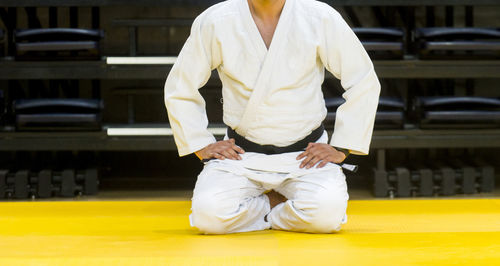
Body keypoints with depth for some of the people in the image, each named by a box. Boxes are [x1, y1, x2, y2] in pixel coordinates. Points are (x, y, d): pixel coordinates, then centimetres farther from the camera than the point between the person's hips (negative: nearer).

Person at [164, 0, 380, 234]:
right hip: (240, 154, 1)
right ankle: (282, 205, 5)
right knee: (209, 214, -25)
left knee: (327, 211, -29)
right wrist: (202, 146, -1)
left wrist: (341, 148, -4)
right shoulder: (215, 22, -6)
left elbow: (364, 82, 0)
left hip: (307, 154, -1)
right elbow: (179, 89, 5)